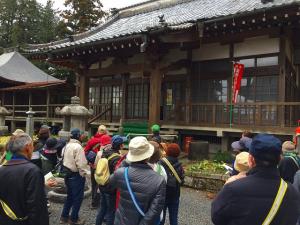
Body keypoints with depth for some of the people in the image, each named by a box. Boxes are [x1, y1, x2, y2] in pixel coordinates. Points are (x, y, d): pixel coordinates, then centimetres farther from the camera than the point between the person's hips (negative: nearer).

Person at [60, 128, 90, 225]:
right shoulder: (77, 147, -21)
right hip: (76, 175, -9)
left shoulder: (67, 146, 8)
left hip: (68, 174, 9)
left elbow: (64, 159, 12)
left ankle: (64, 216, 30)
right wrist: (84, 174, -12)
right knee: (78, 198, 5)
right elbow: (81, 164, -24)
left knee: (70, 196, 21)